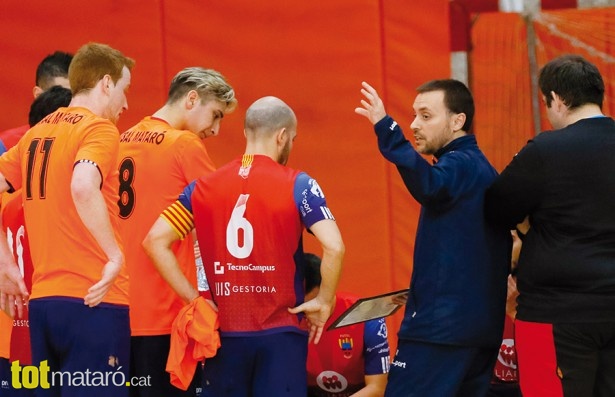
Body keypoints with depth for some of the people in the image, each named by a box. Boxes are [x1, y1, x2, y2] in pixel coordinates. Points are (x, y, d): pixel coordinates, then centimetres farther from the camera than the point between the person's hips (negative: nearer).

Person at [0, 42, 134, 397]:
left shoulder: (36, 134, 15)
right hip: (93, 301, -7)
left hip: (42, 300, 7)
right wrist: (116, 255, -18)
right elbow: (83, 188, -25)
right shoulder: (100, 129, -7)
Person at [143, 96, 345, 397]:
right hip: (280, 335, -3)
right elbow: (334, 247, -17)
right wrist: (324, 301, -3)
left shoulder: (203, 187, 5)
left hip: (225, 334, 3)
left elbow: (155, 241, 1)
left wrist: (192, 297, 3)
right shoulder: (297, 185, -6)